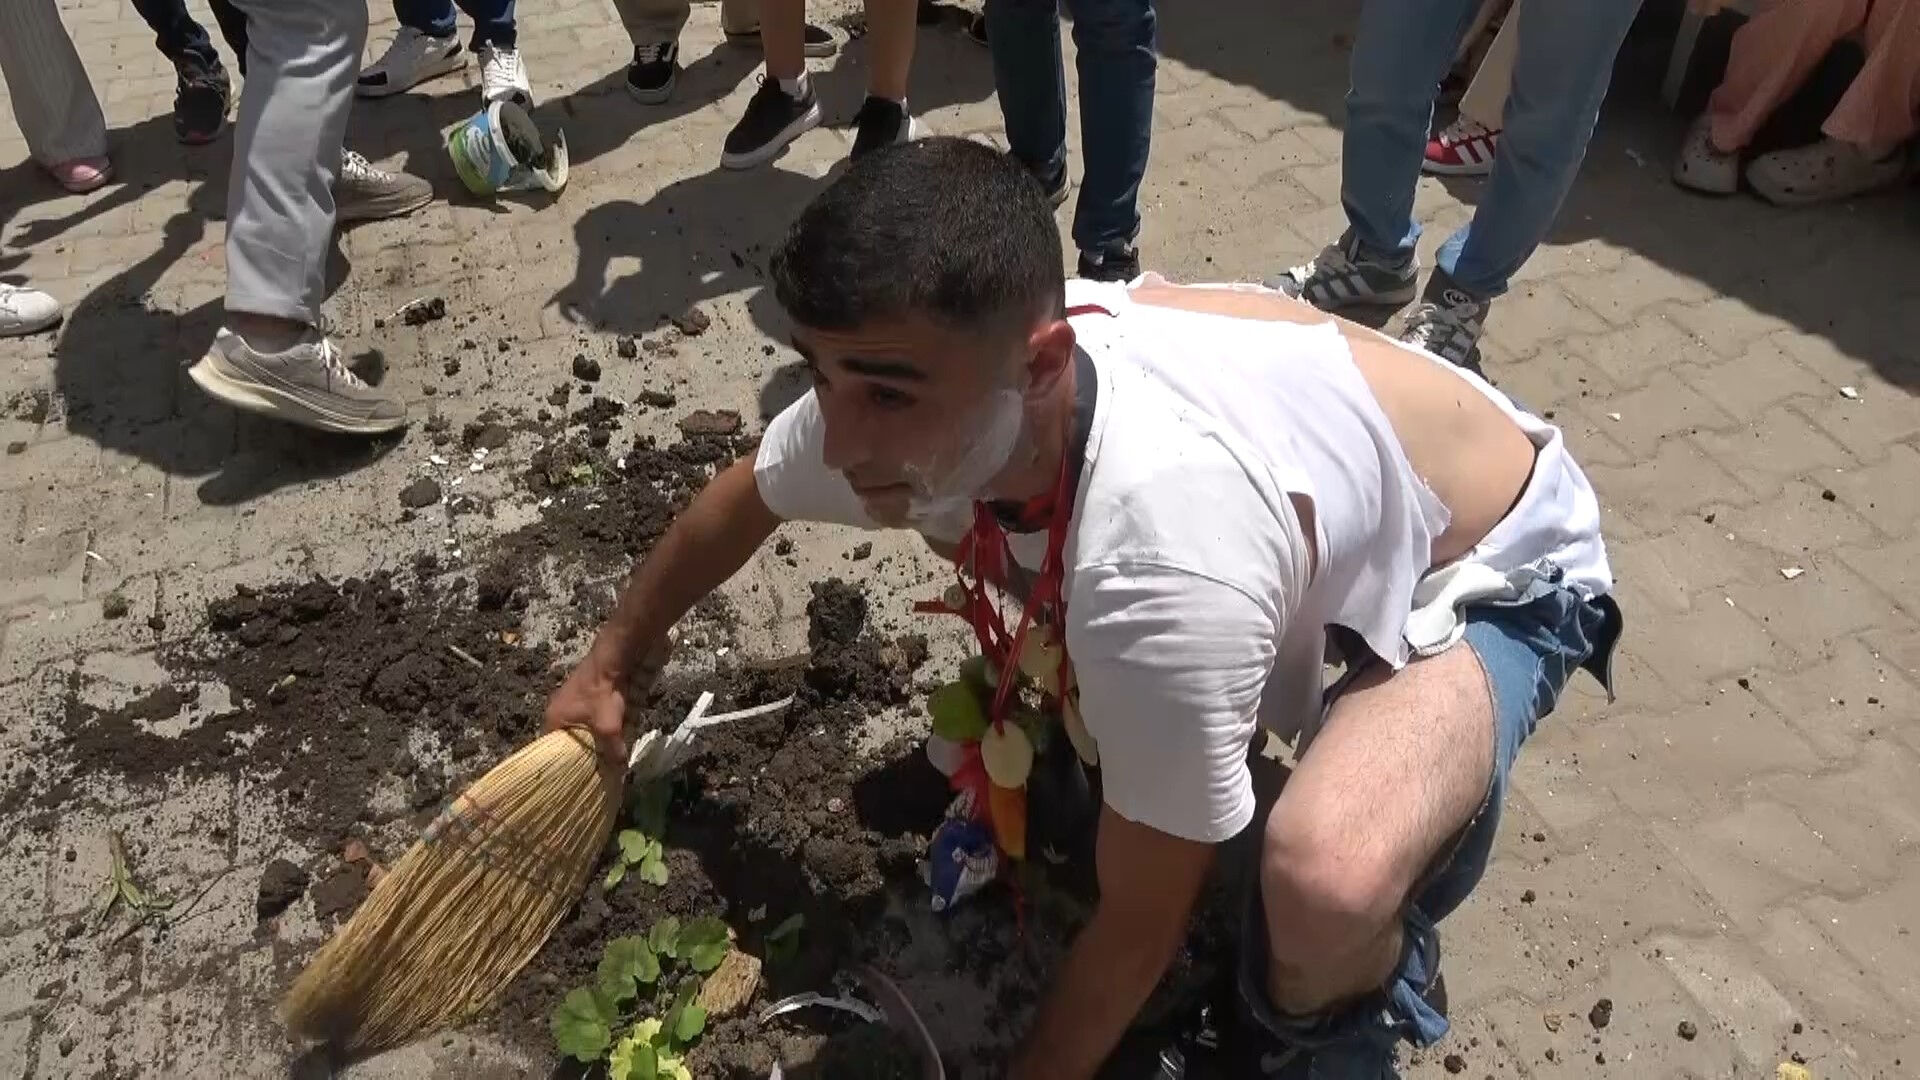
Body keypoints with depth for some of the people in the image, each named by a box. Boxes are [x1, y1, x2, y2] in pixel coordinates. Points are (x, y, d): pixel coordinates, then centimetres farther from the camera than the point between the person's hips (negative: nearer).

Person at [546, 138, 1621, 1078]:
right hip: (1324, 481, 6)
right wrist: (610, 667, 15)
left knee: (1325, 882, -35)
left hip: (1496, 567, -6)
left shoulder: (1163, 568, -44)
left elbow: (1142, 930, -26)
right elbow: (742, 496, 1)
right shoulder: (925, 392, -22)